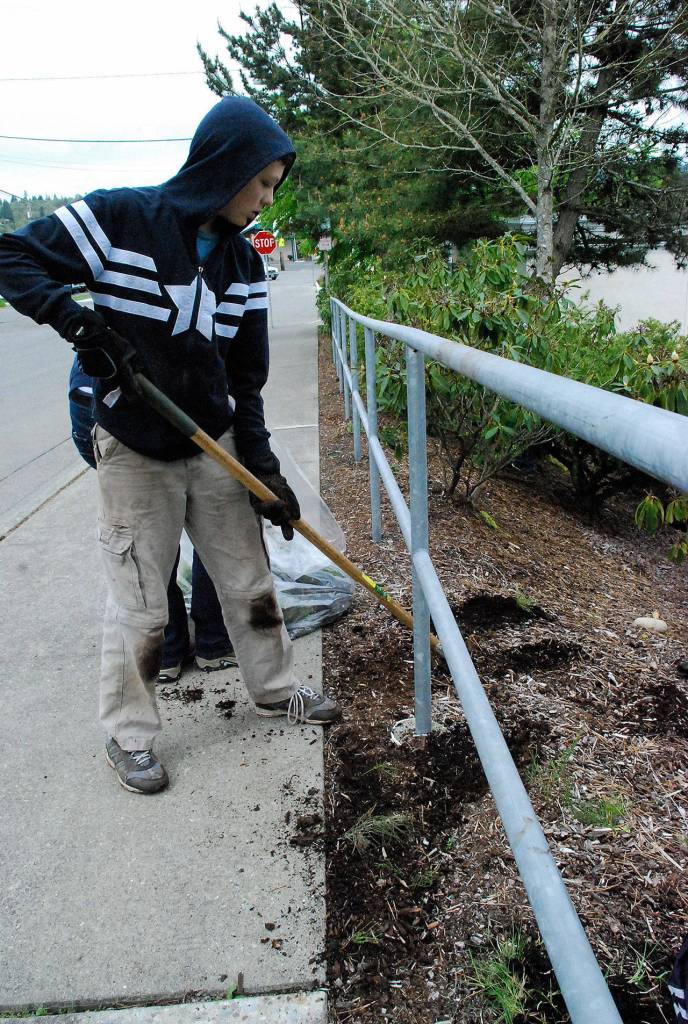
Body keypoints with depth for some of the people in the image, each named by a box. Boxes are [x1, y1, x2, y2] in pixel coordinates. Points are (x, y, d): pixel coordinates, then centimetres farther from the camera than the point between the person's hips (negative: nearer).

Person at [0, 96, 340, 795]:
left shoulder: (243, 263, 3)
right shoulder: (117, 218, -12)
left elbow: (246, 377, 4)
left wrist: (264, 469, -2)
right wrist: (77, 319, -26)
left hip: (216, 448, 5)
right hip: (134, 452, -5)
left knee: (248, 578, 14)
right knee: (139, 605, 3)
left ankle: (274, 687, 37)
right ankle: (128, 734, 24)